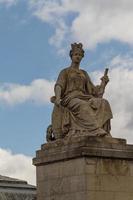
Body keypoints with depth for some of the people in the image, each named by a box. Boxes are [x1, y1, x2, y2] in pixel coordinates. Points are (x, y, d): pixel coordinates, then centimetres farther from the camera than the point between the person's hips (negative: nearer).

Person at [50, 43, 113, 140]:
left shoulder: (84, 73, 27)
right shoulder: (65, 72, 14)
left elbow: (93, 91, 20)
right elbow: (58, 86, -4)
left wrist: (103, 83, 4)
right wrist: (57, 98, -25)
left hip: (84, 99, 4)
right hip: (70, 99, -4)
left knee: (103, 103, -27)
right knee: (84, 107, -40)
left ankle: (104, 133, -43)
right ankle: (96, 131, -55)